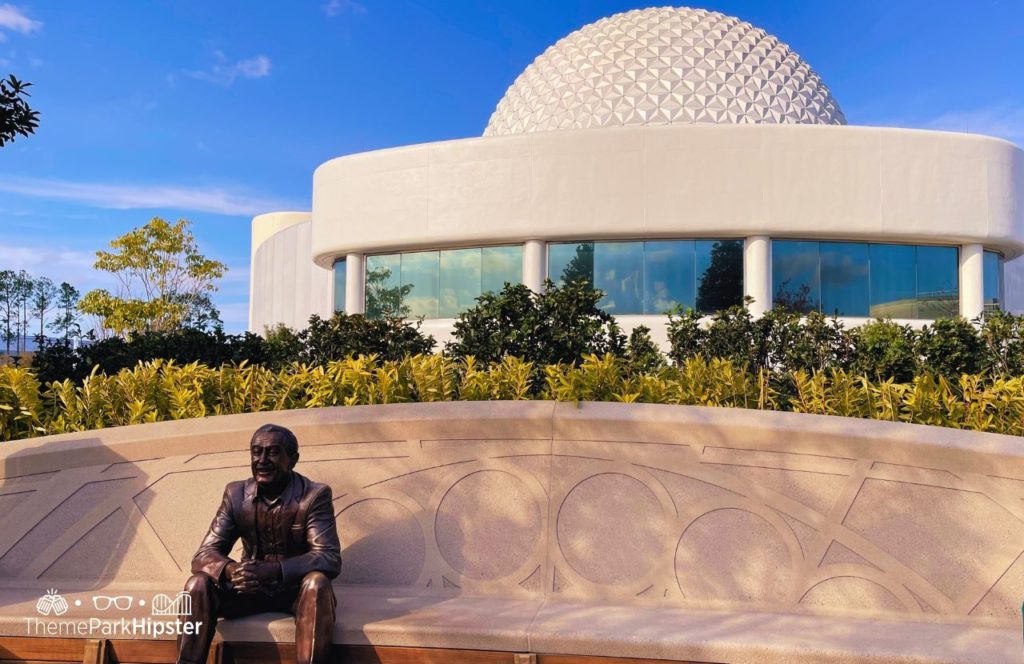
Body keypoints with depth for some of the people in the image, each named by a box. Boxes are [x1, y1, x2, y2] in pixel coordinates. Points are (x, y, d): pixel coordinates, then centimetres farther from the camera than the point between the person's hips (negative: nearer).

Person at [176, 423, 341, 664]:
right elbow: (204, 554, -7)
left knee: (317, 583, -35)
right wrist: (230, 570, -31)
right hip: (250, 588, 3)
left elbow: (329, 558, -24)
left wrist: (272, 570, -39)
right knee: (198, 584, -21)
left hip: (297, 588, -3)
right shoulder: (236, 493, -4)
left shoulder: (315, 495, -16)